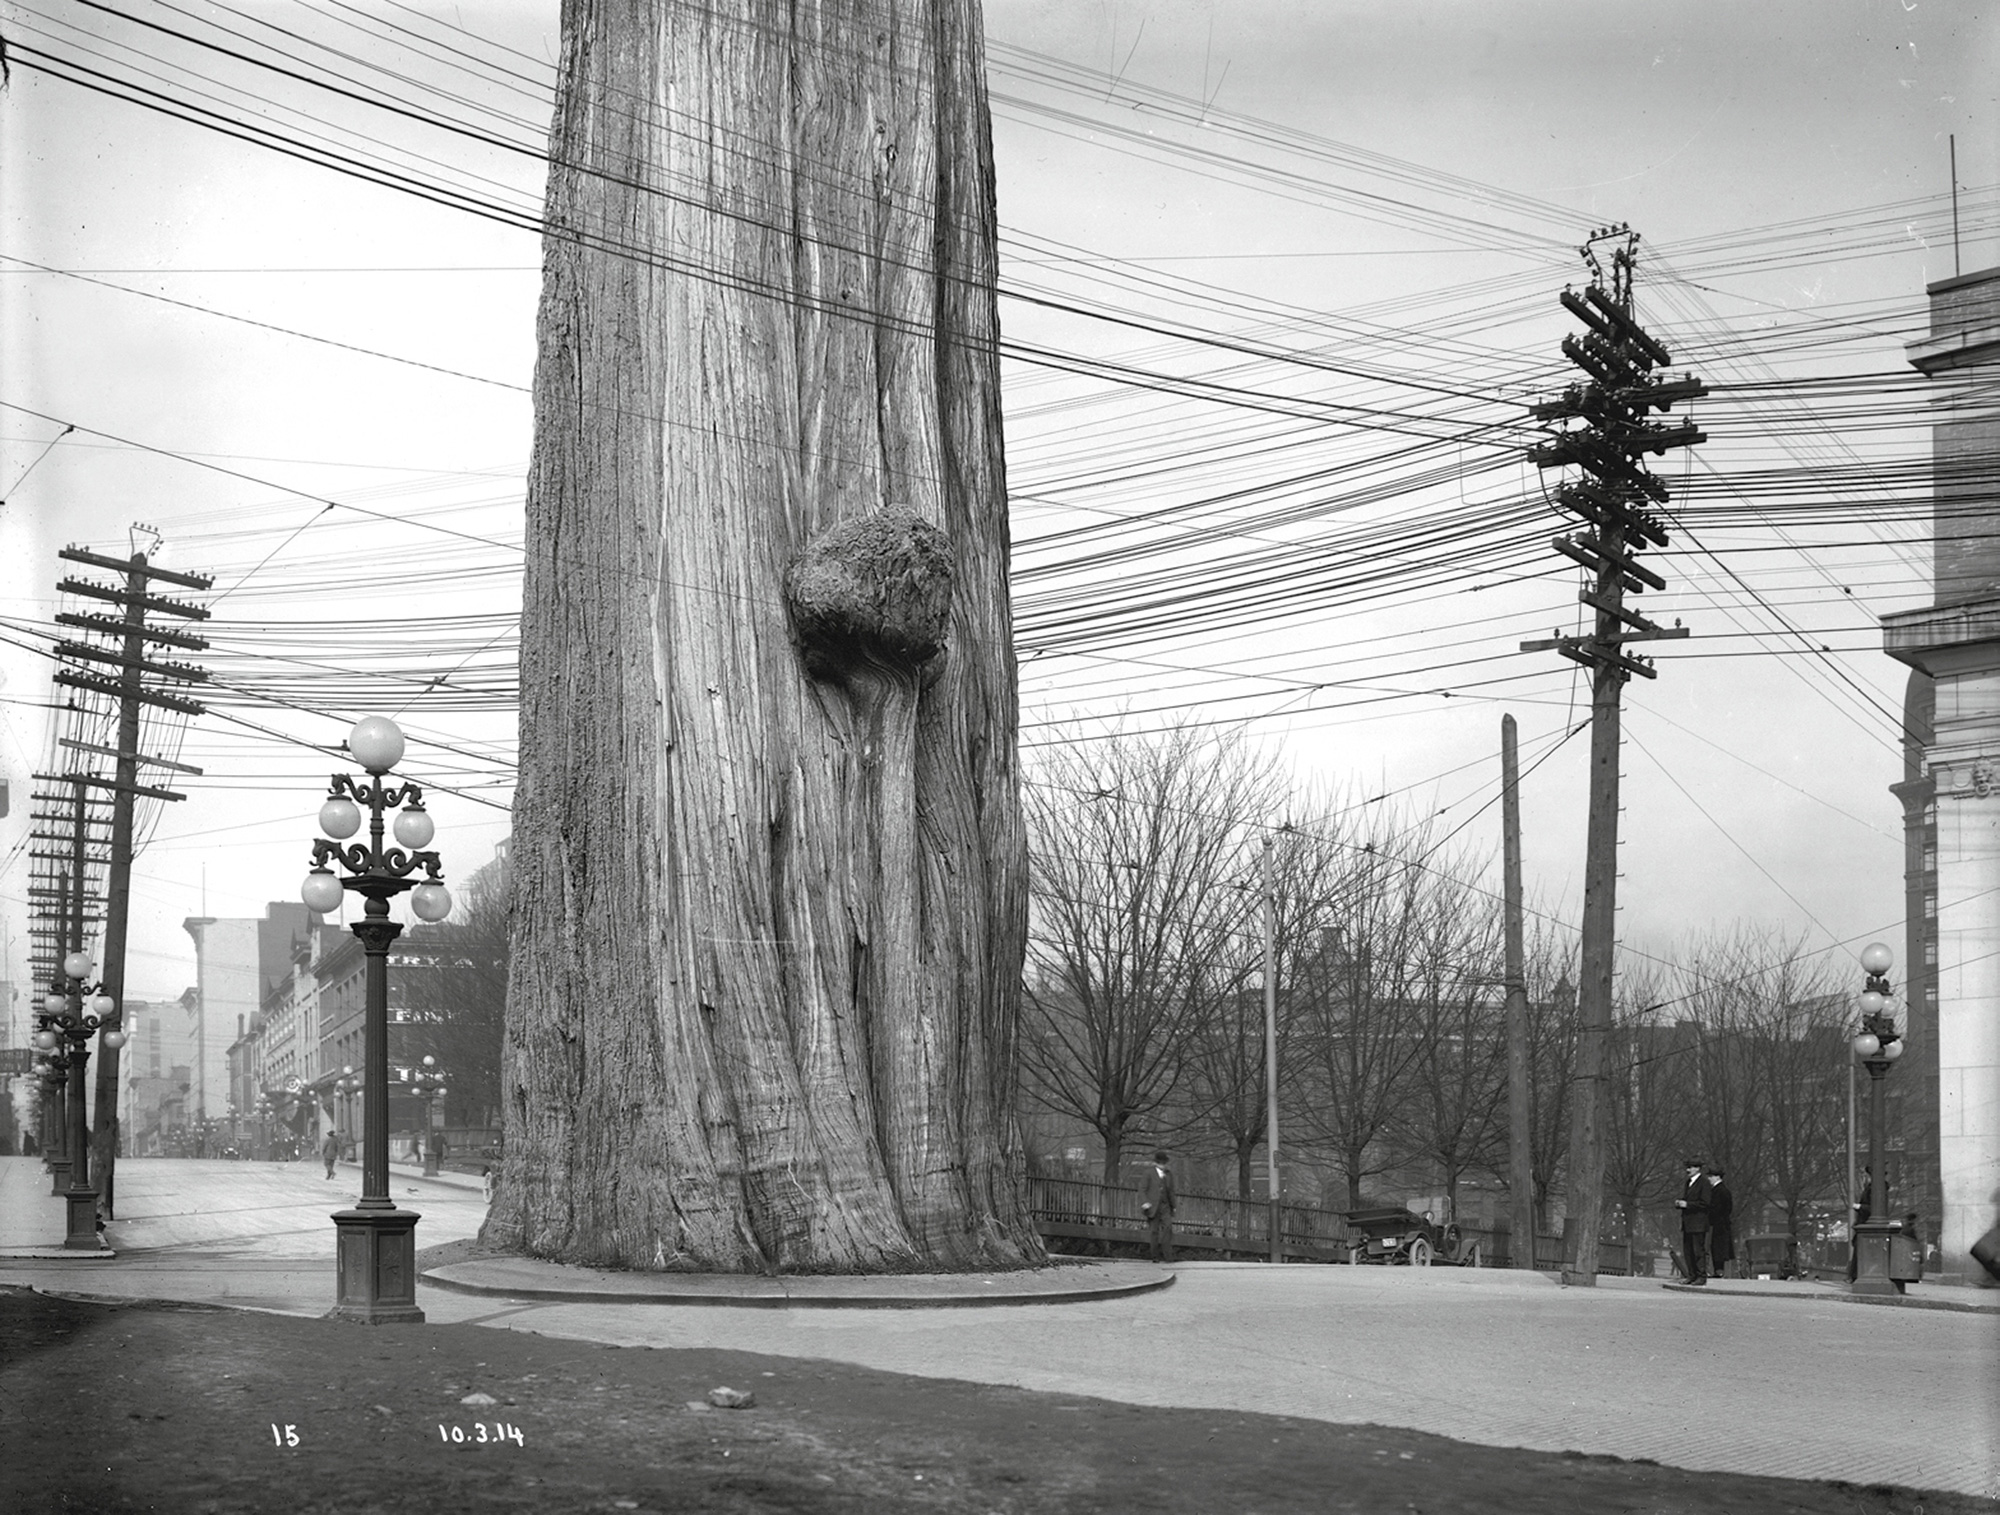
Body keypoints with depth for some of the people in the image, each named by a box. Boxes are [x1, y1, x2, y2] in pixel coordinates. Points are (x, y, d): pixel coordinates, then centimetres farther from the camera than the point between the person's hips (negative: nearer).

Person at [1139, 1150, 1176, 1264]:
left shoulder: (1168, 1173, 12)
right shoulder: (1149, 1173, 1)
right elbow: (1142, 1189, -1)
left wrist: (1173, 1206, 19)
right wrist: (1144, 1202, -14)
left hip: (1165, 1206, 2)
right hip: (1153, 1206, -2)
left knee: (1167, 1228, -14)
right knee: (1154, 1231, 0)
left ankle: (1167, 1256, -15)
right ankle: (1156, 1256, 8)